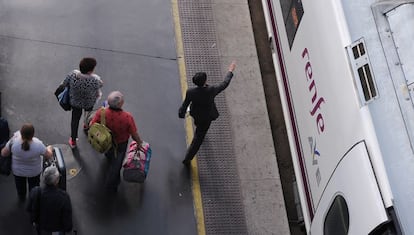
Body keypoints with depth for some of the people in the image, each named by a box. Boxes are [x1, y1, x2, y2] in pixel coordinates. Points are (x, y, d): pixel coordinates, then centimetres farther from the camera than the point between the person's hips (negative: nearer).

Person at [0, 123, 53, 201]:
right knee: (33, 187, 30)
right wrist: (49, 149, 5)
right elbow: (49, 156, -19)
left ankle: (22, 198, 59)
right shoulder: (38, 144, -36)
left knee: (20, 186, 33)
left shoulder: (13, 142, -34)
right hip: (34, 171, -1)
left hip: (17, 171, 1)